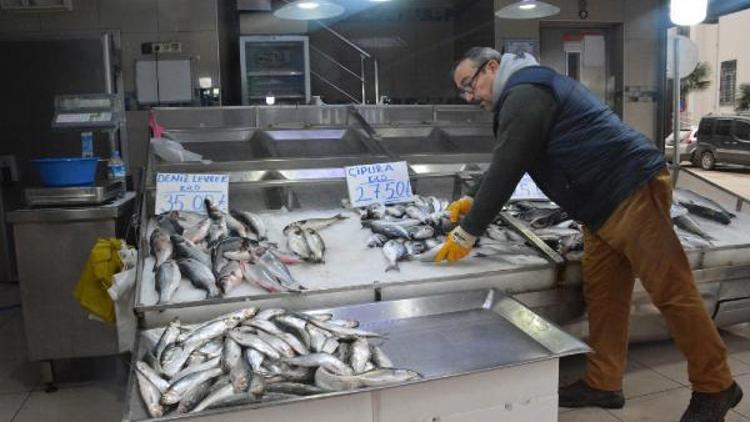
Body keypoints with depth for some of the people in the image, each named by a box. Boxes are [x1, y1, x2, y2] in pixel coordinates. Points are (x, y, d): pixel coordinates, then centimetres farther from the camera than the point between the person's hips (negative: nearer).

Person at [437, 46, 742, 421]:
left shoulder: (524, 94, -12)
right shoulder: (526, 93, 21)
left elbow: (506, 170, -19)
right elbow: (504, 166, 27)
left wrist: (467, 233, -14)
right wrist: (473, 201, 18)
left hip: (632, 189, -11)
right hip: (606, 202, 11)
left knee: (671, 291, -4)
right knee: (602, 293, 10)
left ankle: (715, 388, 9)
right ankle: (603, 384, 17)